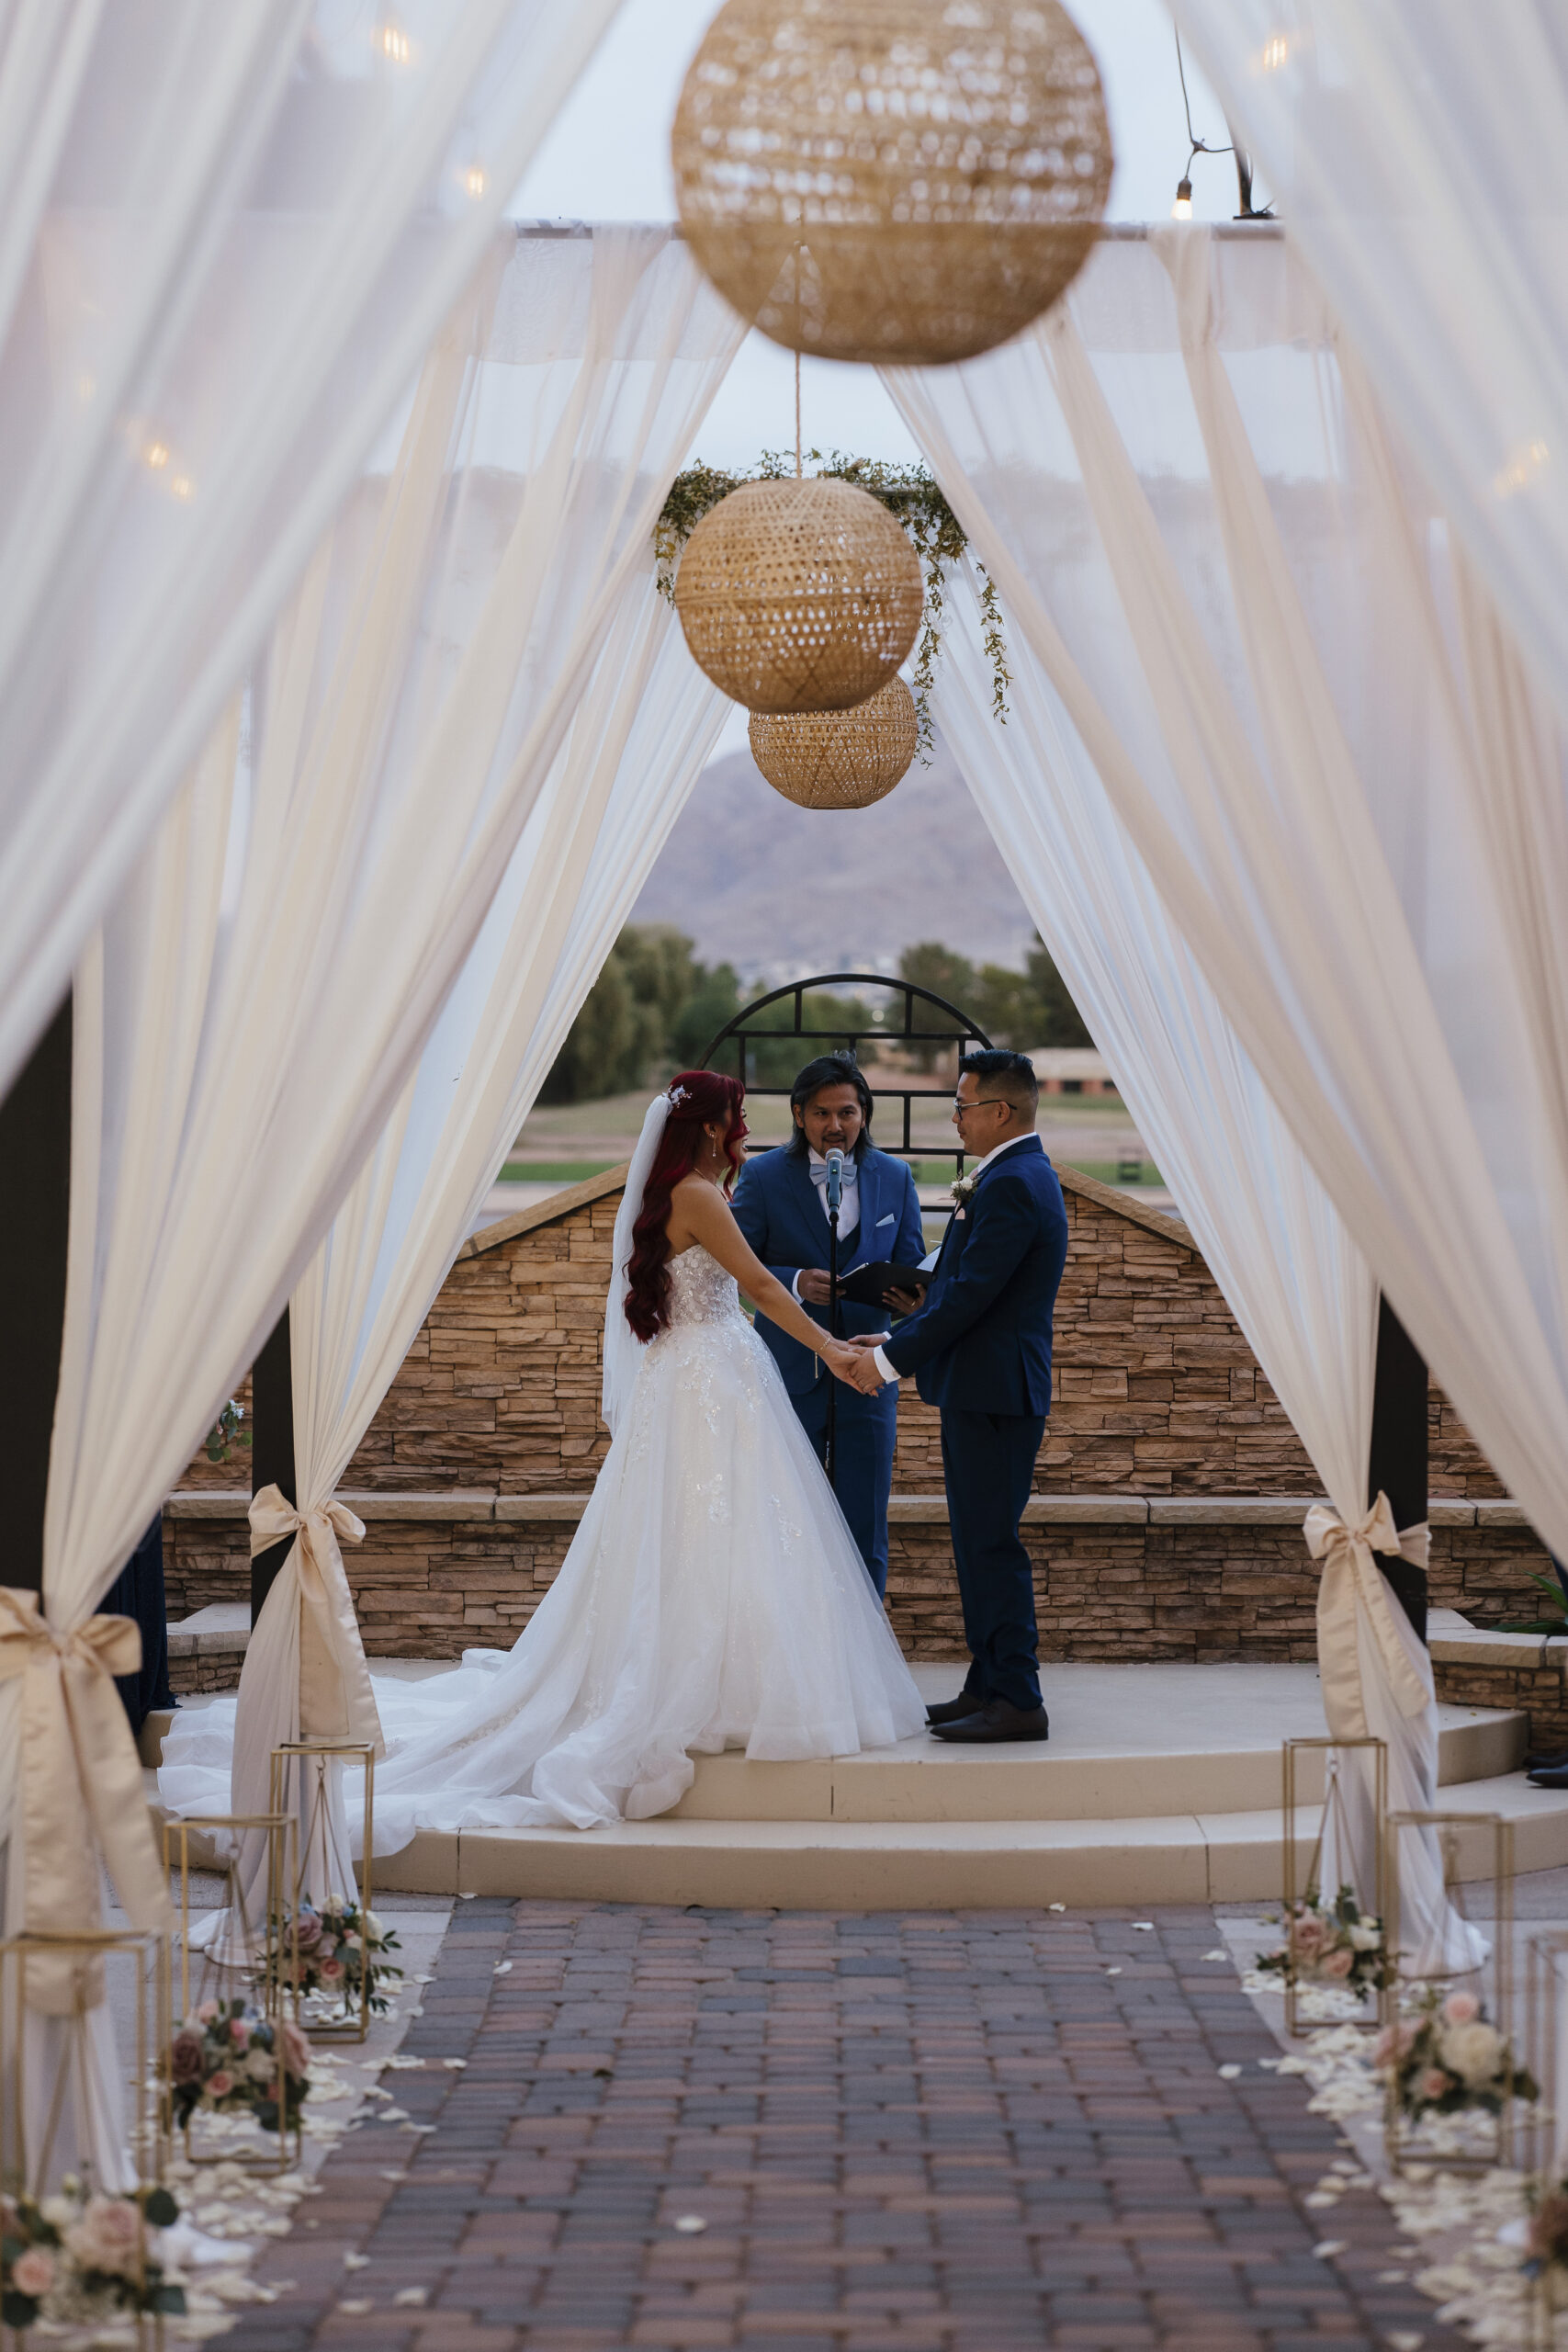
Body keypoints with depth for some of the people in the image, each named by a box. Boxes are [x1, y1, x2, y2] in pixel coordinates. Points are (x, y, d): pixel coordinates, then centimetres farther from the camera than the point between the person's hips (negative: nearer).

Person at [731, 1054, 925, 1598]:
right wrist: (795, 1284, -22)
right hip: (789, 1375, -1)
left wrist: (907, 1293, -17)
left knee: (864, 1532, 3)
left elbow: (911, 1266, 7)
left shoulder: (895, 1177, 5)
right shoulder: (762, 1177, -2)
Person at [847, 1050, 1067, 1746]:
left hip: (993, 1393, -11)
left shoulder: (1011, 1185, -18)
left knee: (991, 1546, -7)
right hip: (987, 1388, 11)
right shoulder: (1021, 1176, 16)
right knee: (978, 1544, 15)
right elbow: (963, 1287, 19)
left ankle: (1017, 1702, -5)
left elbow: (969, 1295, -22)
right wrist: (896, 1341, 13)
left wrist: (891, 1359, -14)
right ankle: (988, 1687, 22)